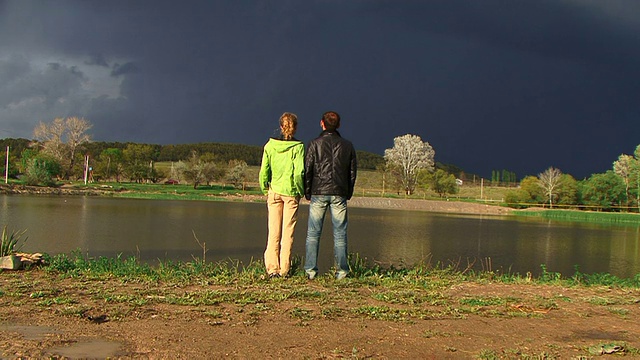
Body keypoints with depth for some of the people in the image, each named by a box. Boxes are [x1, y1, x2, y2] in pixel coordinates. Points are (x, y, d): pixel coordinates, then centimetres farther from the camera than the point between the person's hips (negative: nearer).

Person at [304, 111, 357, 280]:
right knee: (340, 234, 5)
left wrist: (308, 193, 6)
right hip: (339, 194, 2)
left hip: (319, 193, -2)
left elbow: (307, 170, -2)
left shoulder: (315, 144, -1)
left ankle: (310, 270, 1)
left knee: (313, 233, 4)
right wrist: (348, 194, 15)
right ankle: (342, 271, 5)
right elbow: (353, 172, 10)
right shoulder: (347, 145, 8)